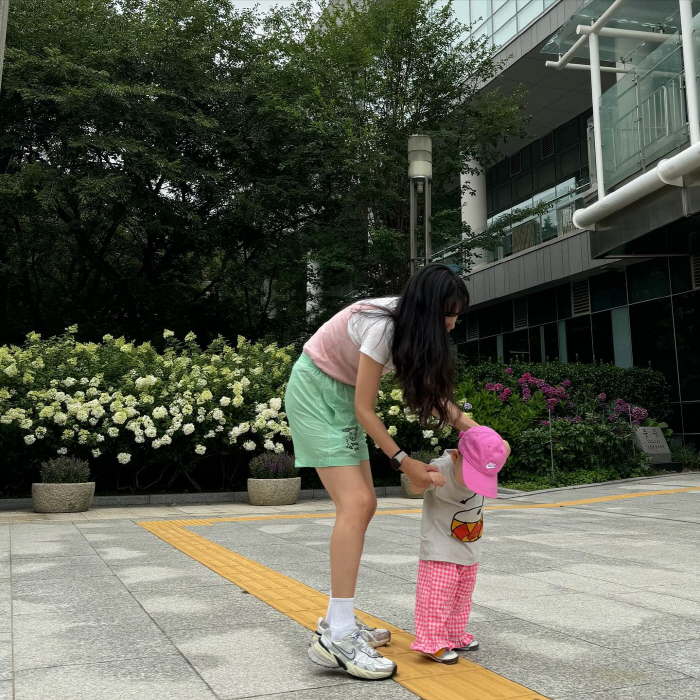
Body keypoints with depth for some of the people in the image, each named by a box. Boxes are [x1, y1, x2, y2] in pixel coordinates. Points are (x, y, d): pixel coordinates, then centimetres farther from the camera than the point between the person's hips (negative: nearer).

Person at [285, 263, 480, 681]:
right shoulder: (382, 326, -27)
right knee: (355, 503, -19)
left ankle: (339, 621, 12)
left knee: (363, 505, 4)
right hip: (315, 392, -9)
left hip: (344, 397, 9)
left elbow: (431, 388, 2)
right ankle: (337, 638, -17)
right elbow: (365, 410, -23)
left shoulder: (413, 327, -1)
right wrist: (404, 462, -20)